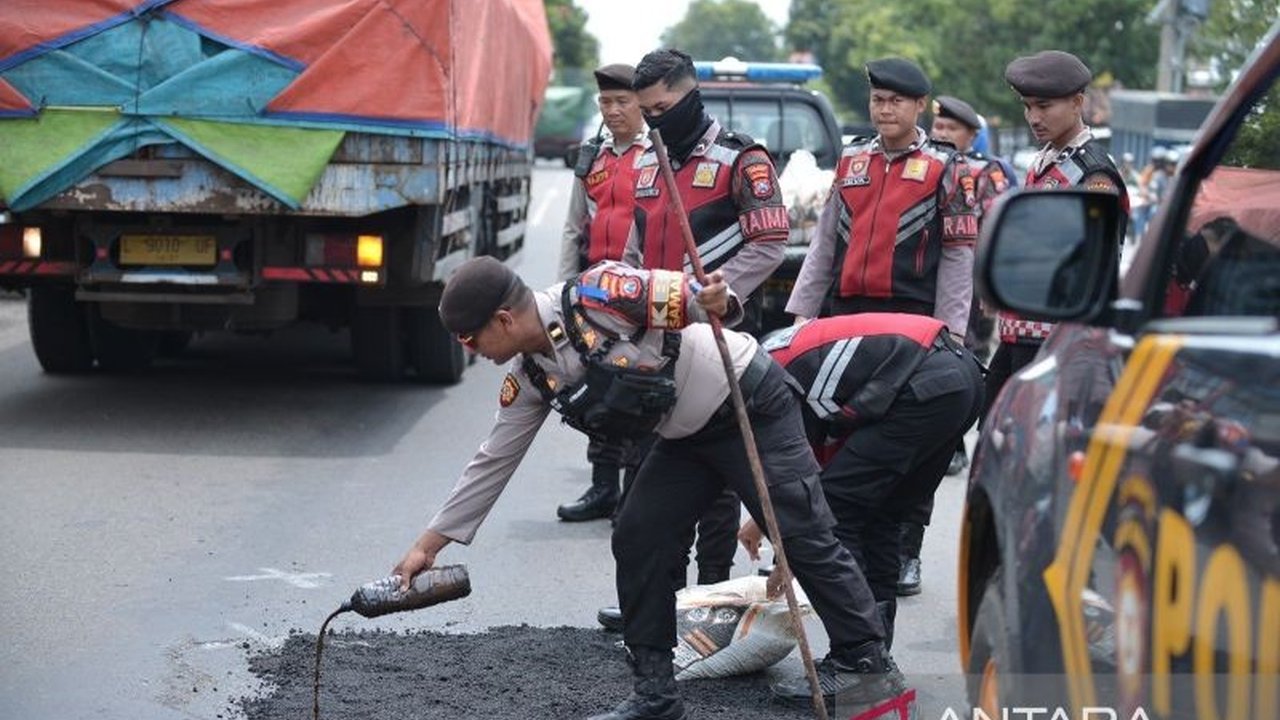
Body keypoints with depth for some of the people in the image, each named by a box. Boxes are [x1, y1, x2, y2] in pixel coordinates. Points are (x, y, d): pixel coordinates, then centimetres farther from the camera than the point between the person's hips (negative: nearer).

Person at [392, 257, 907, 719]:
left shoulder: (596, 297, -27)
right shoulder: (529, 378, -2)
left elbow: (691, 299, -24)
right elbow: (493, 463, 5)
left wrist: (717, 303, -49)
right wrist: (429, 544, 7)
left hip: (749, 403, -8)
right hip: (687, 434, 8)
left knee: (802, 535, -3)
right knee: (636, 539, -1)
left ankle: (867, 664, 11)